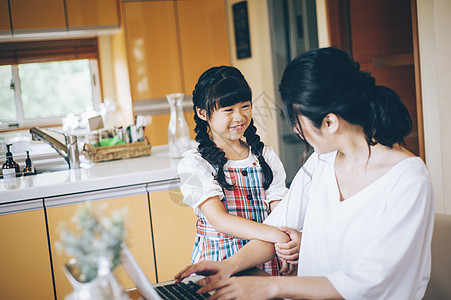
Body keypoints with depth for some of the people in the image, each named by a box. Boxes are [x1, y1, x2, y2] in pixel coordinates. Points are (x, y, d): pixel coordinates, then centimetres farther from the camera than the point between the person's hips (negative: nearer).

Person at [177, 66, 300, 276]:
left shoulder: (265, 156, 11)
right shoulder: (194, 163, -2)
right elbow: (219, 220, -13)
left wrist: (287, 246, -20)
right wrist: (276, 235, -27)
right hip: (218, 259, -2)